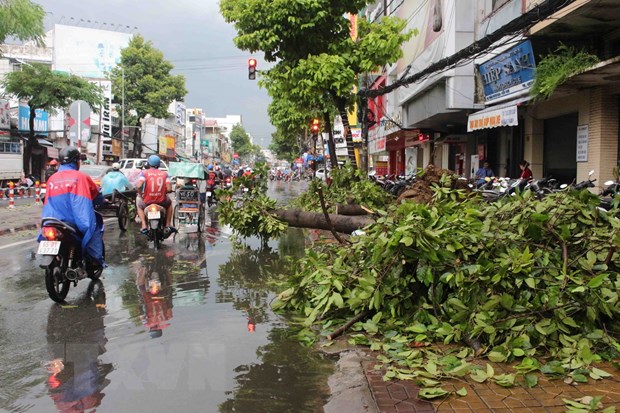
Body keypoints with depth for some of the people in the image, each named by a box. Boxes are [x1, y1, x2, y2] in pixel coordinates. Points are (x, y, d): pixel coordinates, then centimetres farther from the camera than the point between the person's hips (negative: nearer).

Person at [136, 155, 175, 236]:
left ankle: (144, 227, 16)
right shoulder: (164, 173, 1)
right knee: (169, 203, 36)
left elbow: (139, 186, -19)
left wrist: (141, 194, 1)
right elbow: (169, 189, -8)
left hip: (147, 202, -1)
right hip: (162, 201, 1)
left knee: (140, 205, 35)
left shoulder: (144, 173, -4)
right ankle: (168, 226, 28)